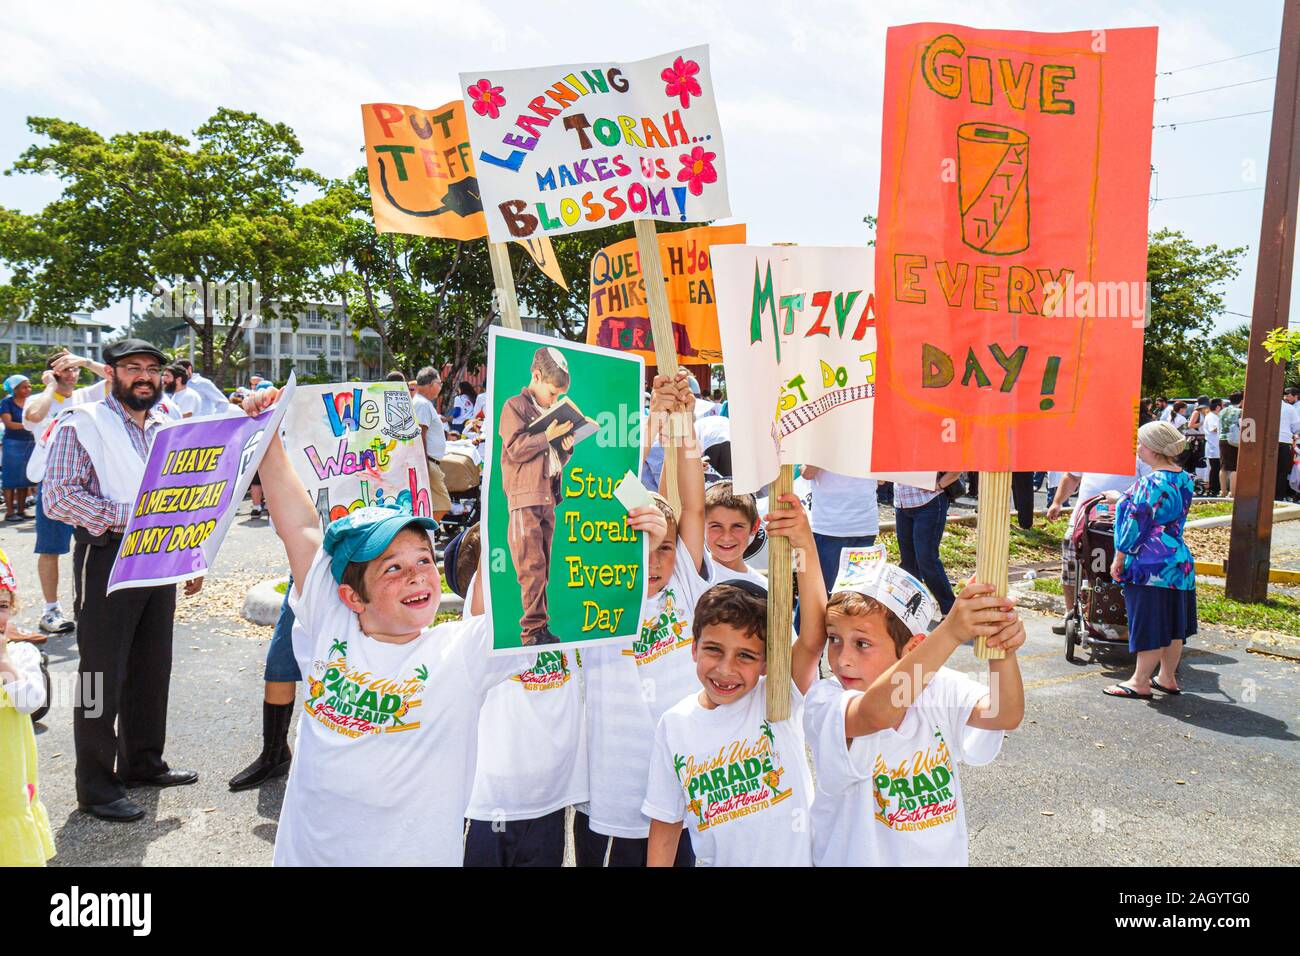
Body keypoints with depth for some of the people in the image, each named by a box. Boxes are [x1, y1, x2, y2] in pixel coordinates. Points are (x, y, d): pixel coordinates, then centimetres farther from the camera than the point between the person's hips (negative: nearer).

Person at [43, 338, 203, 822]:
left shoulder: (166, 430, 14)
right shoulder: (83, 424, -6)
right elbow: (58, 497, -15)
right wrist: (128, 517, -24)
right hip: (108, 559, -6)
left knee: (152, 668, 14)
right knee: (102, 675, 0)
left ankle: (143, 760, 30)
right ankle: (96, 786, 11)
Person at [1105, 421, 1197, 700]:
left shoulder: (1152, 483, -19)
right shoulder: (1185, 479, 8)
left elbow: (1136, 525, -17)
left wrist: (1119, 558, -8)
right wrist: (1122, 499, 30)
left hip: (1151, 564, -9)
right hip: (1179, 561, 9)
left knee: (1149, 624, -1)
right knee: (1172, 623, 15)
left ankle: (1140, 683, 7)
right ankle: (1167, 678, 26)